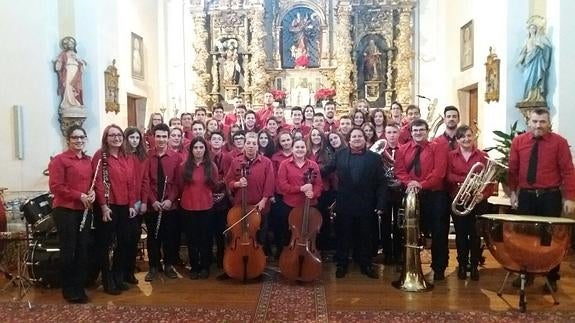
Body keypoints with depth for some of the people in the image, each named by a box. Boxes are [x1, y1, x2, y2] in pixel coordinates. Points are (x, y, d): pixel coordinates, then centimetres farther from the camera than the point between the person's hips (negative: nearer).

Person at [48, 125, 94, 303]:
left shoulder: (88, 160, 11)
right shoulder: (59, 160, -8)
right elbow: (55, 186, -14)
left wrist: (92, 192, -3)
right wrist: (79, 196, -18)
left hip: (84, 210, 6)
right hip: (65, 210, -6)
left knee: (83, 249, 10)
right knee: (68, 250, 2)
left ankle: (79, 286, 22)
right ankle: (69, 290, 16)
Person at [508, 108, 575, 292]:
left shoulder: (559, 142, -3)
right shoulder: (518, 142, 3)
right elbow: (512, 169, 5)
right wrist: (513, 192, -1)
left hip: (550, 196, -2)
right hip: (526, 195, 2)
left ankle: (552, 278, 20)